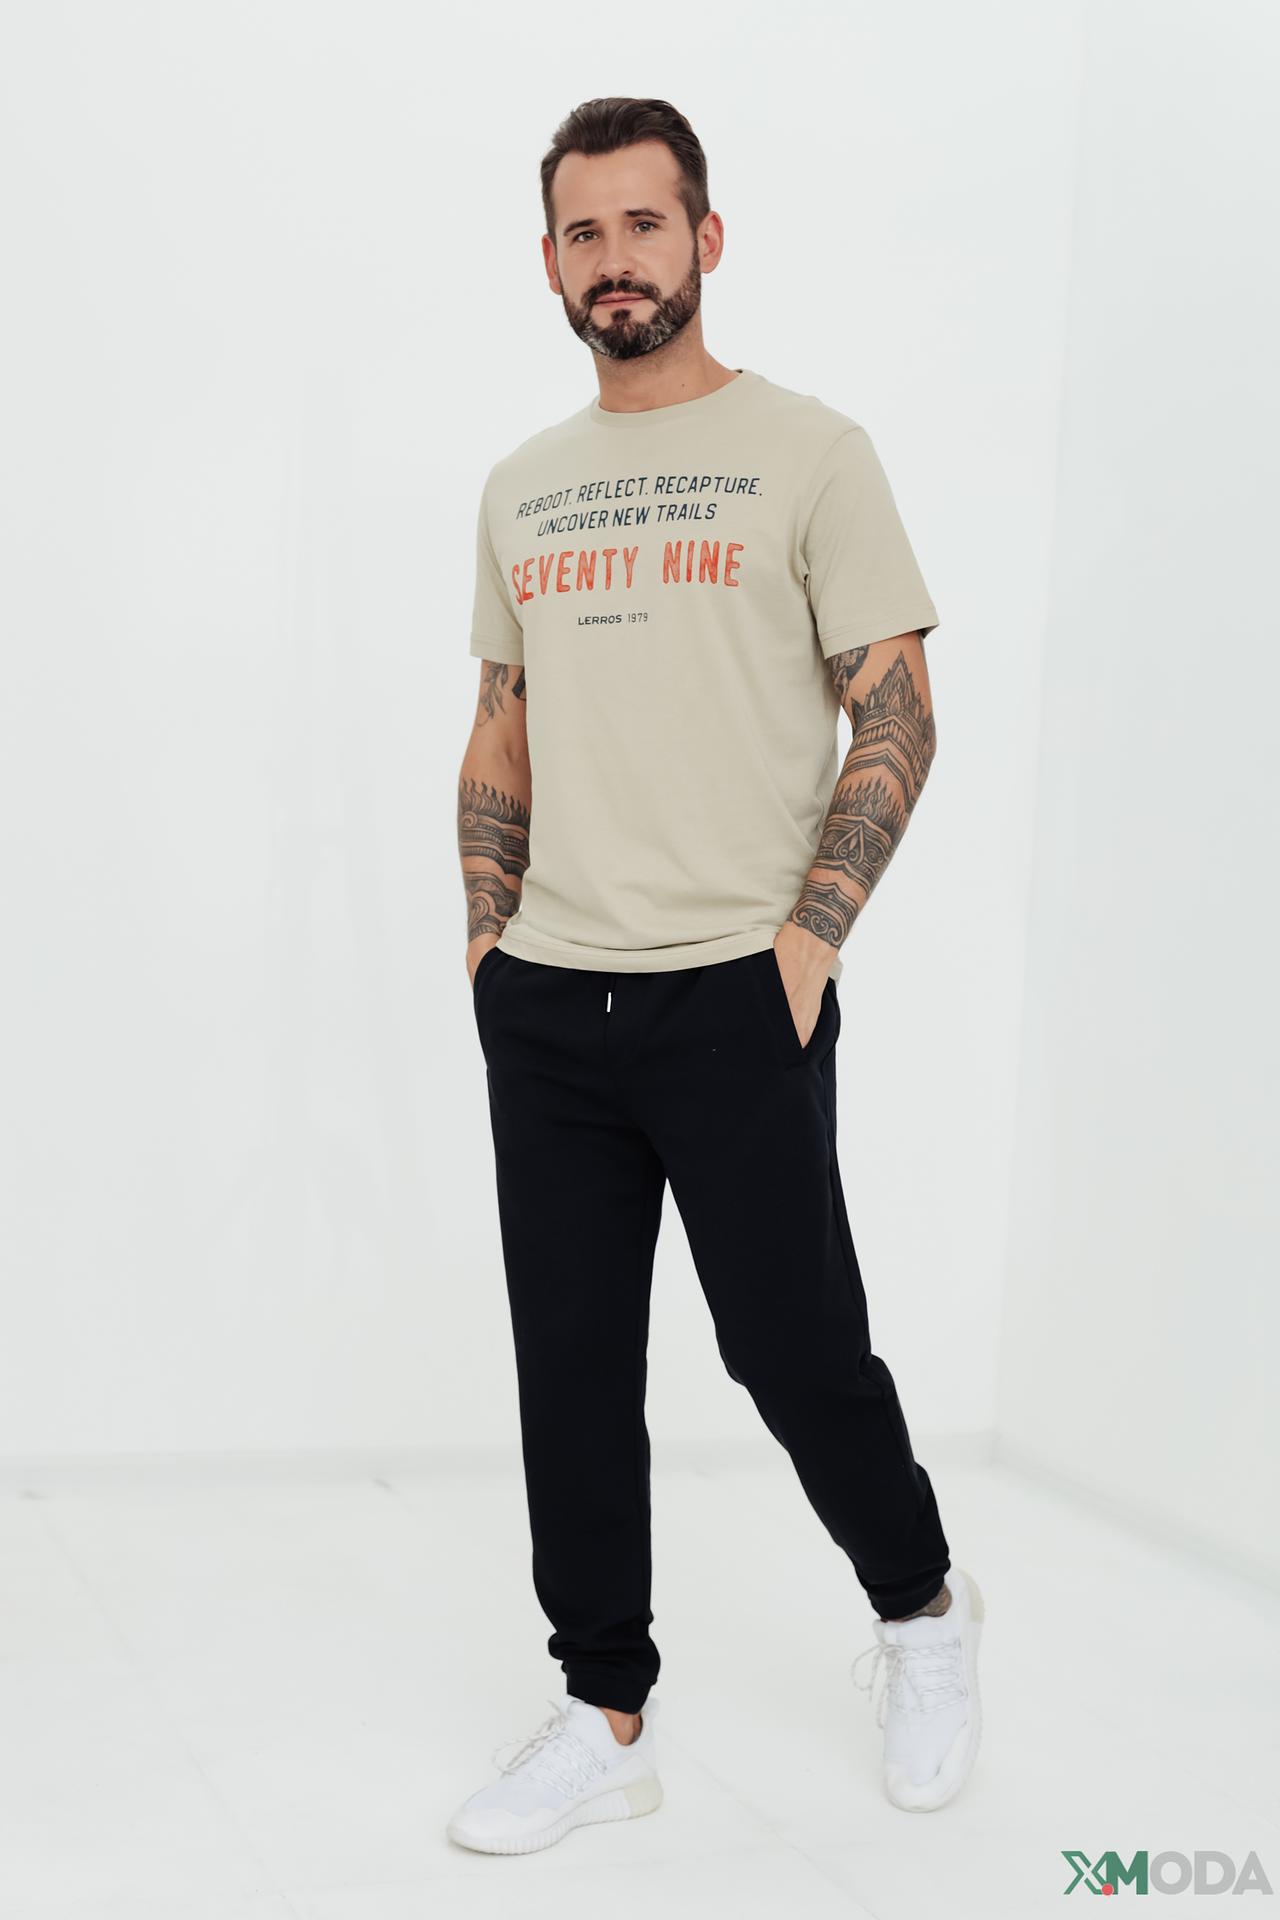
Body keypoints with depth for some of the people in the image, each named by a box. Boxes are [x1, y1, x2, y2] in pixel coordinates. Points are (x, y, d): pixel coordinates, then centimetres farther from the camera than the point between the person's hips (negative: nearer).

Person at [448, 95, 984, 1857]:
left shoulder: (808, 452, -2)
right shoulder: (521, 489, 14)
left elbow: (895, 716, -5)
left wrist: (808, 940, -14)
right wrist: (489, 932, 9)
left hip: (734, 993, -5)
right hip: (544, 1002, 5)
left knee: (794, 1345, 0)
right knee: (572, 1367, 8)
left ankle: (924, 1613, 29)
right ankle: (608, 1719, 21)